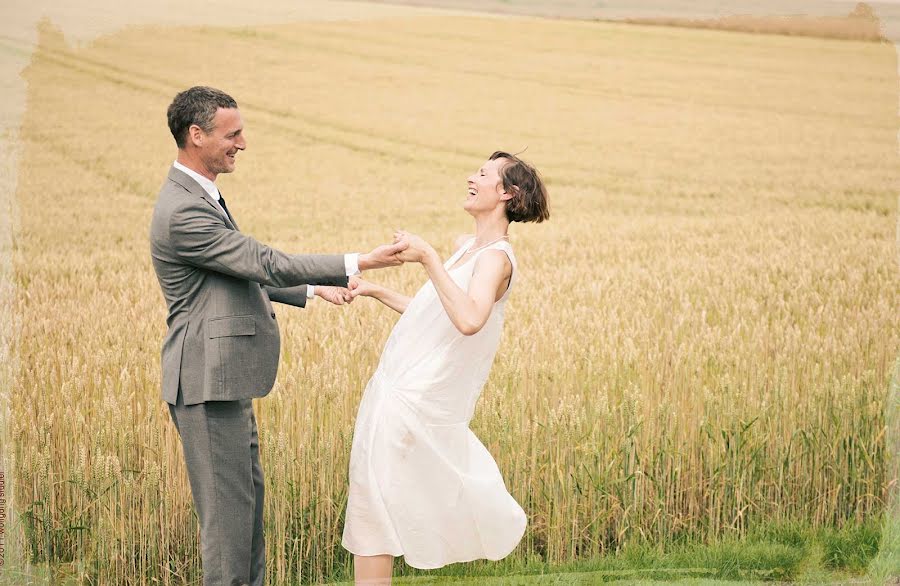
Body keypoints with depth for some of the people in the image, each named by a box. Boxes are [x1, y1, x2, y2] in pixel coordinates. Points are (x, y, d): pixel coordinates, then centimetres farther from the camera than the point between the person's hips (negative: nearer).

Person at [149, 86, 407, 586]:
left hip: (229, 380, 11)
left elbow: (245, 272, 25)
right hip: (209, 381, -11)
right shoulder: (182, 211, -20)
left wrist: (313, 289, 22)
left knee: (247, 497, 16)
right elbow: (265, 263, -20)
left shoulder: (201, 196, 14)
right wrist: (356, 264, -18)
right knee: (227, 506, -5)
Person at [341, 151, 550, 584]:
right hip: (396, 387, 10)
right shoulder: (467, 247, 14)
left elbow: (469, 320, -36)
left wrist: (428, 258, -37)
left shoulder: (495, 257, -17)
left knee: (371, 509, -5)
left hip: (411, 400, -10)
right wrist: (376, 291, 20)